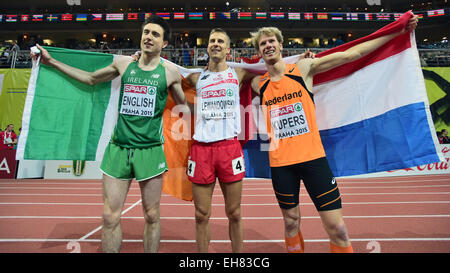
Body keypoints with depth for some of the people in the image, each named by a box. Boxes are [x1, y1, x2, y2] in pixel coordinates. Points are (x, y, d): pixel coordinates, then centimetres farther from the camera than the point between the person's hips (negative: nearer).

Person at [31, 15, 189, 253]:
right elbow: (91, 78, 25)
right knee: (110, 216, 4)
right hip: (118, 148, 3)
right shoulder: (123, 63, 10)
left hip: (150, 150, -2)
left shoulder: (169, 72, 3)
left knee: (152, 216, 8)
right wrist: (51, 61, 26)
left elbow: (185, 105, 16)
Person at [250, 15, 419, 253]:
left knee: (337, 228, 1)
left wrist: (398, 31, 6)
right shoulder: (258, 84, 7)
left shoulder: (303, 68, 2)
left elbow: (350, 54, 4)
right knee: (291, 222, 15)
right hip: (280, 162, 2)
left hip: (313, 157, -1)